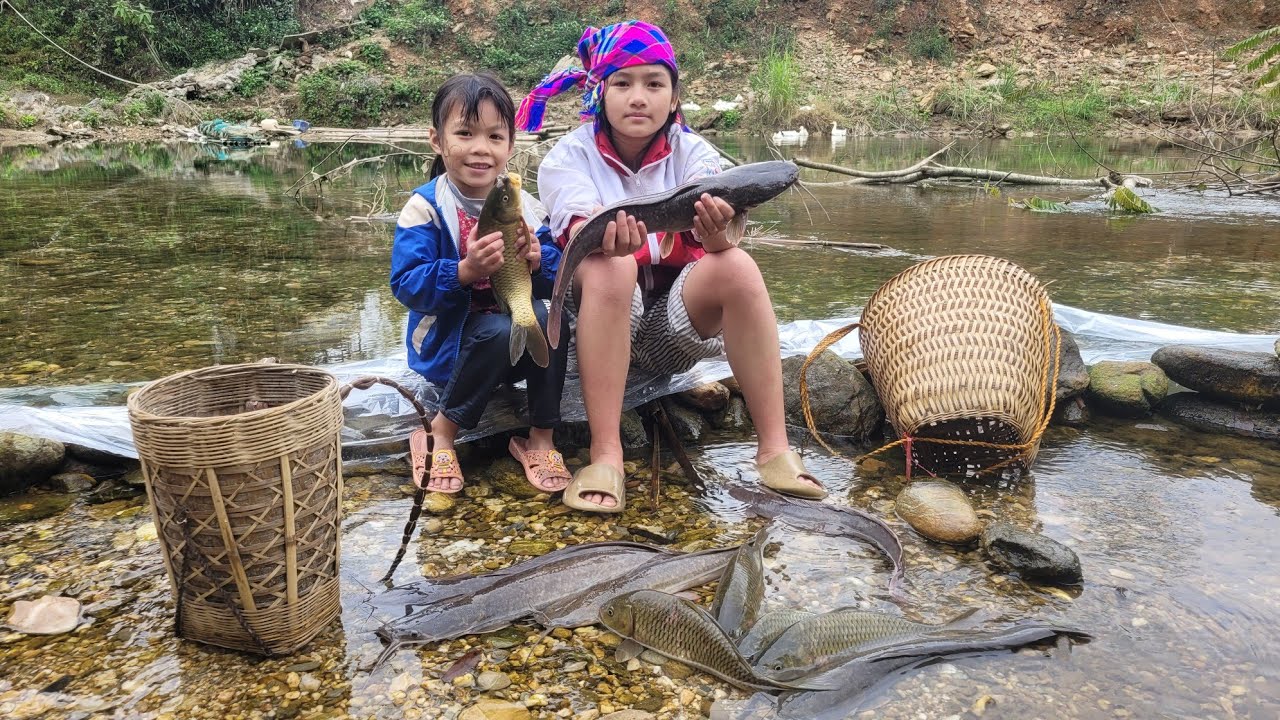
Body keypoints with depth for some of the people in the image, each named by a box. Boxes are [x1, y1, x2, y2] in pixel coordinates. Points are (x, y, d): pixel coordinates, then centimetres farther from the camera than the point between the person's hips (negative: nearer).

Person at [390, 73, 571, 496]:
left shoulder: (524, 207, 1)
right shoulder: (424, 207, -9)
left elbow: (556, 282, 0)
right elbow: (406, 285, -18)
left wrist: (537, 262, -23)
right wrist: (466, 272, -34)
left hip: (520, 347, 3)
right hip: (447, 343, -3)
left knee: (545, 317, -30)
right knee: (497, 330, -35)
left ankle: (541, 437, -10)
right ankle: (441, 435, -11)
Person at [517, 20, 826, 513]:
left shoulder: (693, 153, -3)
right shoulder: (568, 157, -7)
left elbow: (712, 246, -21)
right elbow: (581, 237, -27)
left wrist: (716, 233, -45)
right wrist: (605, 238, -50)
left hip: (675, 324, 2)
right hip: (597, 323, -1)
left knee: (736, 266, -27)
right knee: (609, 268, -33)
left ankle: (774, 448, -24)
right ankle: (605, 456, -34)